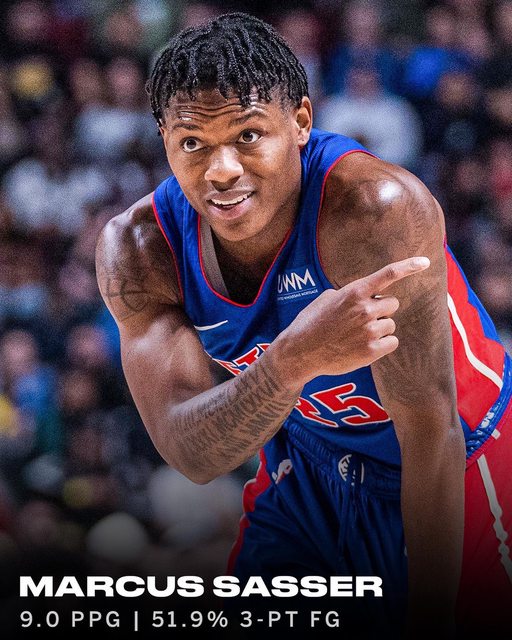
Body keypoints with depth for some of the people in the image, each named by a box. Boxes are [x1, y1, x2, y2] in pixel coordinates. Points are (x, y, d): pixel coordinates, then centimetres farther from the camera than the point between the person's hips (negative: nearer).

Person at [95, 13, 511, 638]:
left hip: (459, 464, -4)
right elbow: (190, 454, -30)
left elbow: (430, 432, -29)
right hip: (308, 461, 4)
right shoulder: (136, 247, -20)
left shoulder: (374, 207, -34)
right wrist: (293, 360, -50)